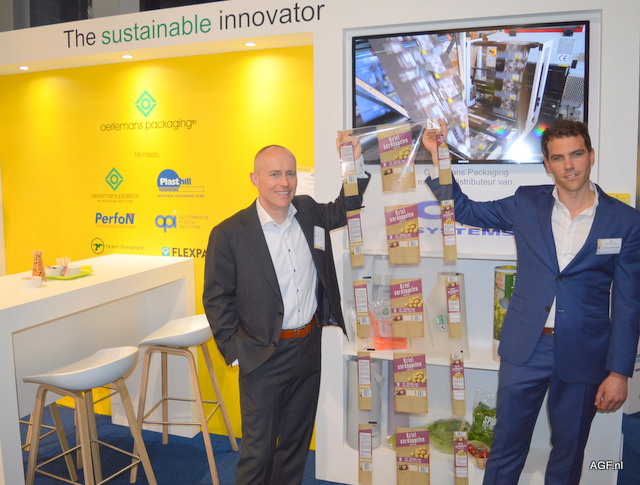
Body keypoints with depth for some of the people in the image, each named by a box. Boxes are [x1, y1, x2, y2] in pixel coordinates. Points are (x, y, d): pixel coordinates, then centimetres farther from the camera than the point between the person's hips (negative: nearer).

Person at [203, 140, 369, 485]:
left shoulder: (308, 211, 1)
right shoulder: (229, 234, -14)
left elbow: (345, 207, 19)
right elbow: (216, 299, -7)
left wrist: (354, 162, 4)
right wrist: (234, 352, -9)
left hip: (310, 347, 5)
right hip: (265, 355, -5)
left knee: (297, 441, 21)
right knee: (258, 450, 7)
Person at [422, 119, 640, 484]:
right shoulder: (527, 203, 0)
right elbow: (464, 209, 9)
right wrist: (438, 156, -3)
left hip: (583, 355, 0)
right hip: (525, 348, 1)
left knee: (568, 454, 17)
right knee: (506, 449, 11)